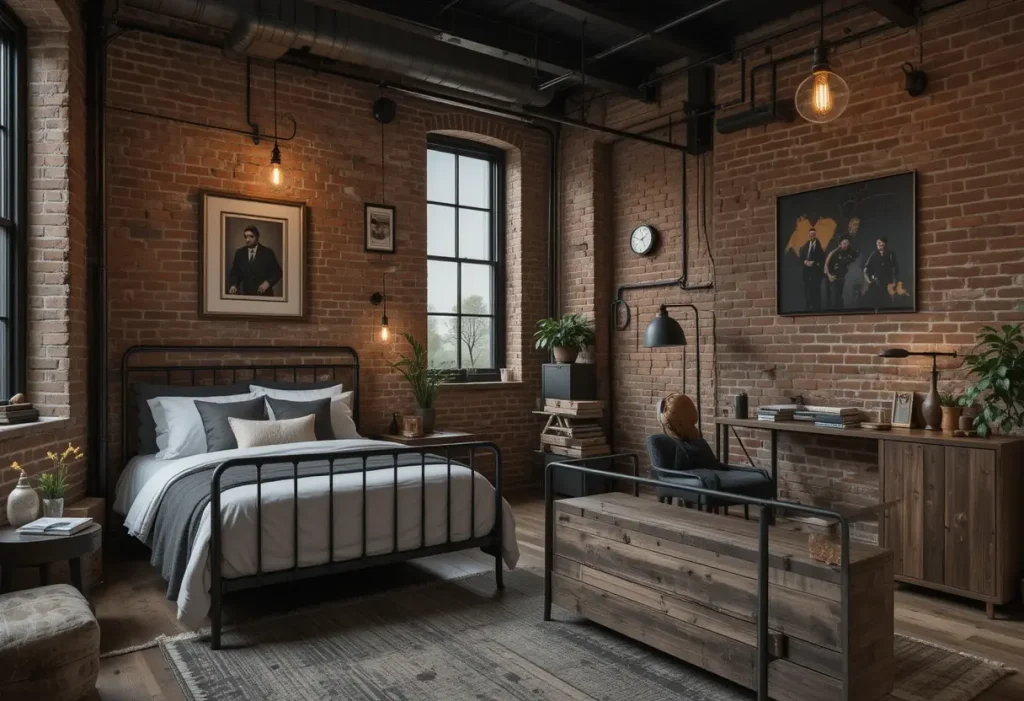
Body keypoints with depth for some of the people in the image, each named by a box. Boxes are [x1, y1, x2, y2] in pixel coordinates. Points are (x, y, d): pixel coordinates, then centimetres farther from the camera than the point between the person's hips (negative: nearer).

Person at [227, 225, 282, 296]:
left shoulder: (267, 253, -2)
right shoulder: (239, 253, 6)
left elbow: (277, 272, -1)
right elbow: (234, 272, 9)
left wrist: (268, 282, -18)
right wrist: (233, 285, -10)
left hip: (264, 294, -2)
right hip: (245, 293, 2)